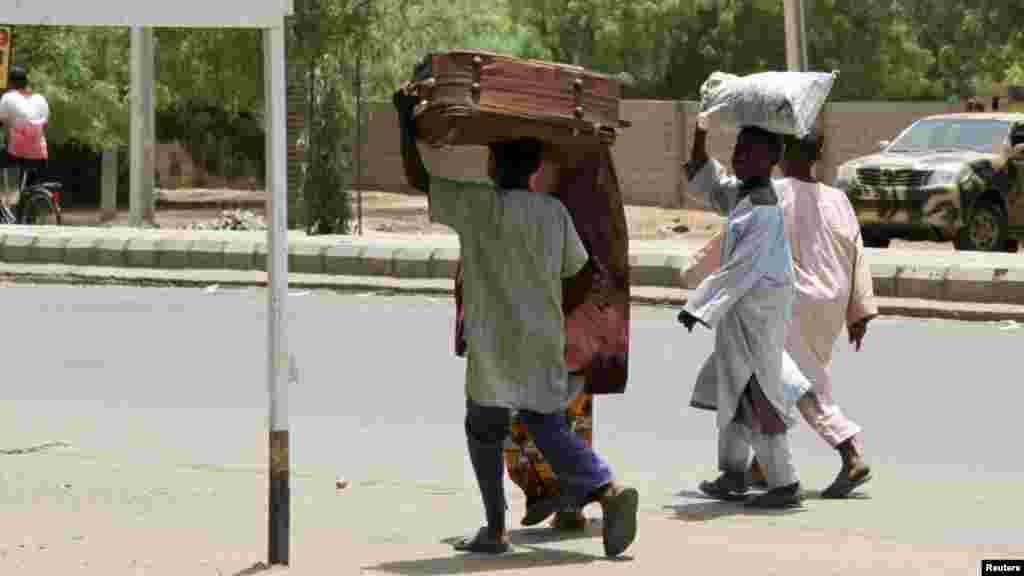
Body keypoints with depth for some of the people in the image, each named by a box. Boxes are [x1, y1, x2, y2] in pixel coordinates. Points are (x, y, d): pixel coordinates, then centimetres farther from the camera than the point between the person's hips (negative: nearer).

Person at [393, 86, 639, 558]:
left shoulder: (477, 205, -9)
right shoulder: (554, 211, 1)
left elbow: (417, 178, -2)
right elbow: (575, 265, 14)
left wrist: (406, 117, 8)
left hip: (493, 345, -4)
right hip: (545, 344, 4)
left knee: (484, 431, 12)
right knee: (548, 427, 9)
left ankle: (496, 529, 11)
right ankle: (609, 490, -14)